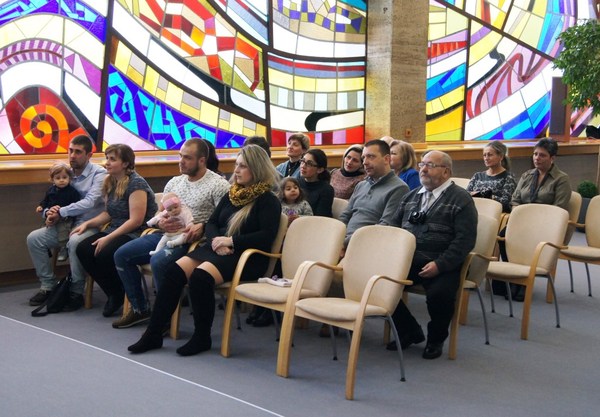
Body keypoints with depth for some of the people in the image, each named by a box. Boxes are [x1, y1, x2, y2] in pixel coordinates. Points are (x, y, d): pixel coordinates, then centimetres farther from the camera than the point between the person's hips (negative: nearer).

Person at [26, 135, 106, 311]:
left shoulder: (99, 174, -9)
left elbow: (89, 203, -23)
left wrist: (60, 212, -23)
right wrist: (49, 212, -13)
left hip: (91, 225, -7)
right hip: (66, 224, 7)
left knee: (75, 242, -37)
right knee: (34, 238, -10)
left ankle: (77, 292, -22)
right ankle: (48, 286, 0)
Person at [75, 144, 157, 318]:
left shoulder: (136, 183, -13)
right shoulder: (110, 182, 13)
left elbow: (136, 220, -20)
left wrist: (108, 238, -21)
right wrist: (87, 223, 4)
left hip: (138, 234, -8)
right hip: (116, 231, 9)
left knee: (104, 254, -30)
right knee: (82, 249, -13)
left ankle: (121, 295, -3)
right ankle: (114, 294, -1)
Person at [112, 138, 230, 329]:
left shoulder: (218, 185, -7)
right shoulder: (174, 182, 15)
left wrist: (202, 227, -29)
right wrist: (161, 223, -3)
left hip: (192, 240, -8)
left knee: (158, 261, -34)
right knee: (121, 255, -2)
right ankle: (140, 308, 9)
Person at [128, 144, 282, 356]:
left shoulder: (268, 201, -1)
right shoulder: (231, 195, 20)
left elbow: (266, 236, -12)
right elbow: (211, 223, 19)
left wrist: (230, 241, -15)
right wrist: (216, 240, -4)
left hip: (246, 256, -7)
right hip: (218, 249, 7)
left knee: (200, 276, -32)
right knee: (175, 271, -18)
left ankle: (202, 337, -17)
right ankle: (153, 333, -15)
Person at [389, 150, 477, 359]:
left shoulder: (461, 199, 1)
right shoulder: (410, 197, 21)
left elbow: (465, 240, -8)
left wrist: (440, 265, -19)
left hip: (441, 265, -5)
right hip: (407, 260, 5)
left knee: (439, 294, -33)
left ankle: (436, 340, 1)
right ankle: (409, 331, 4)